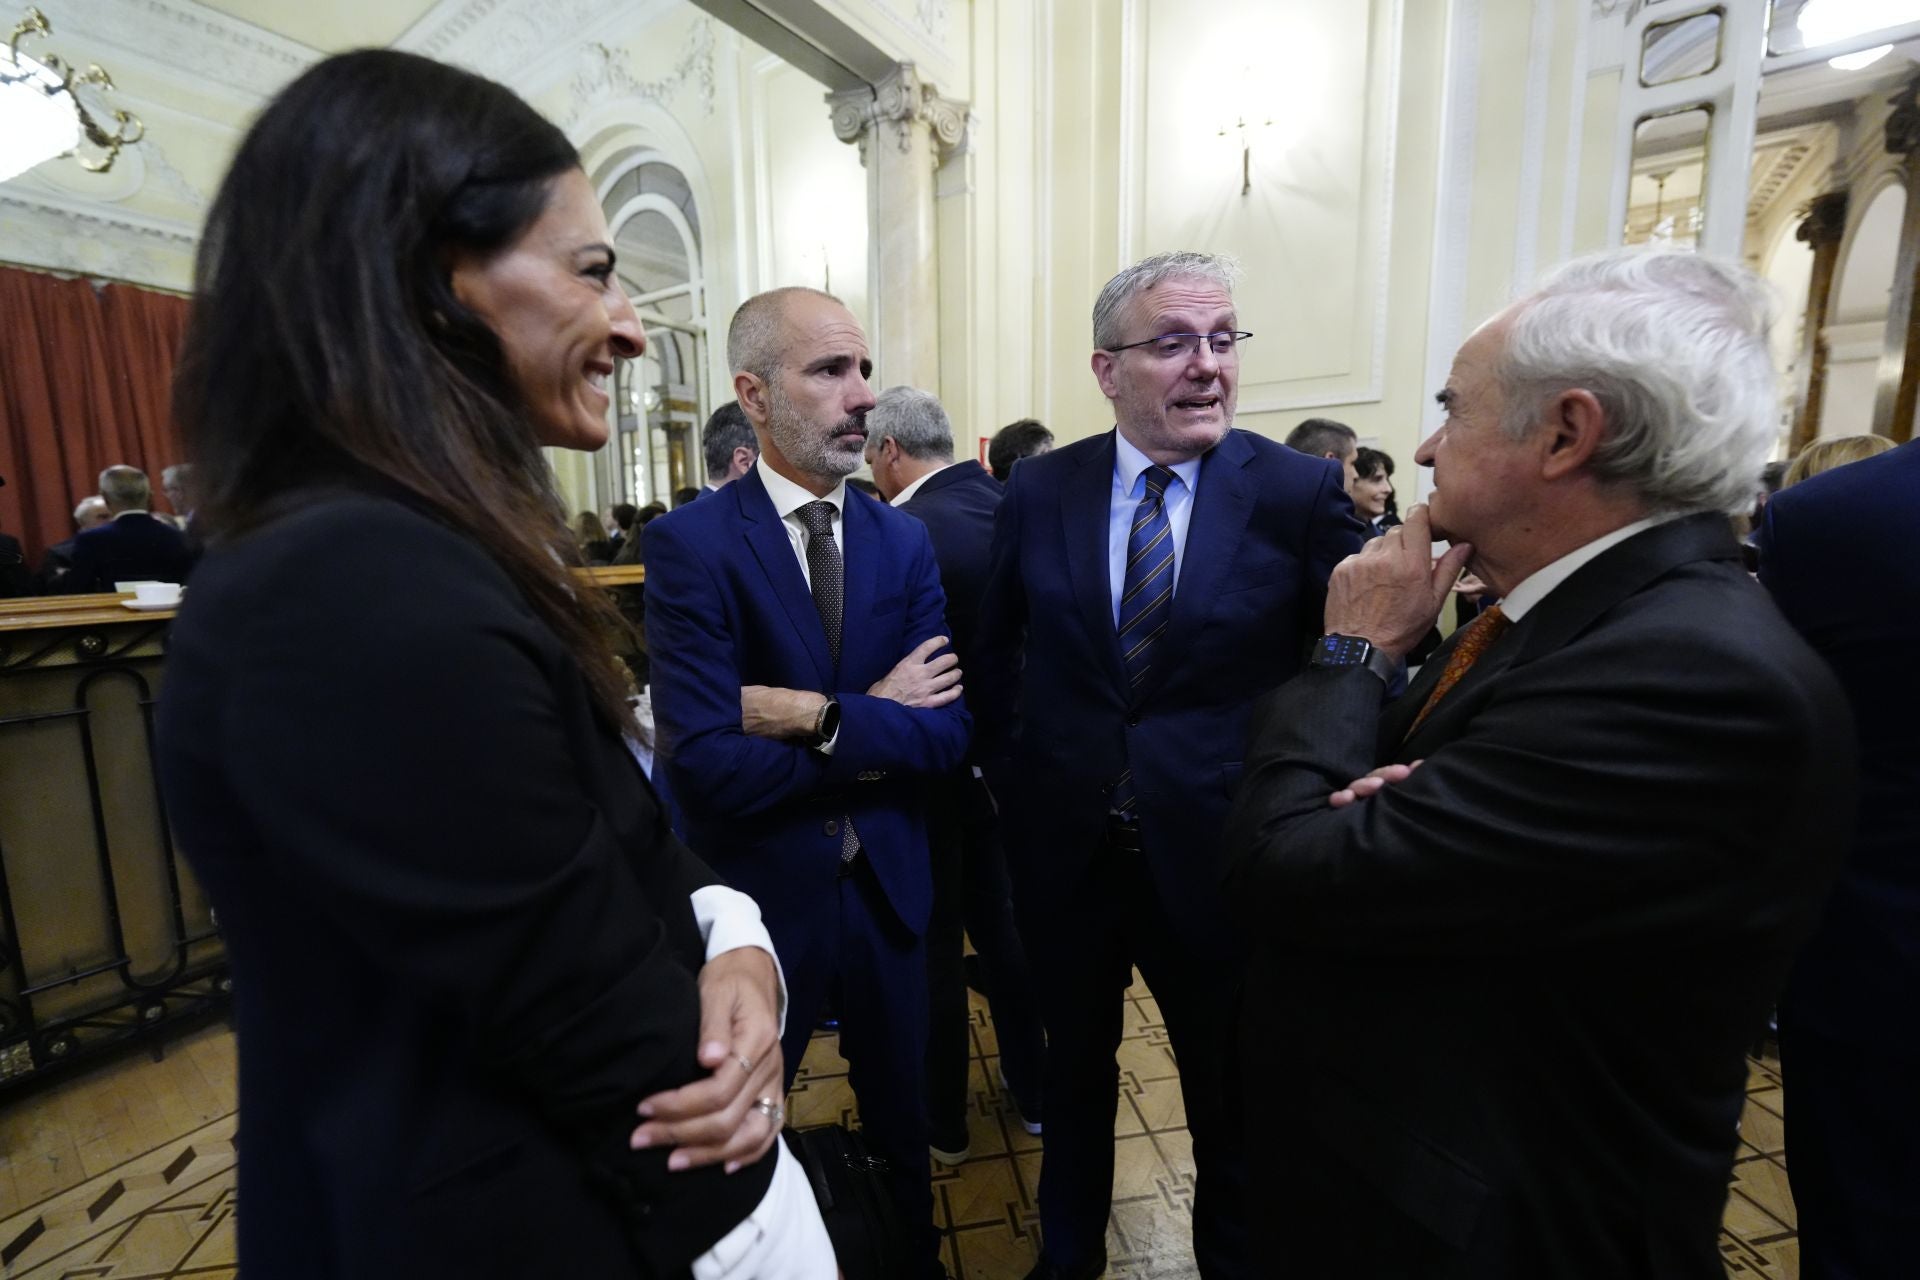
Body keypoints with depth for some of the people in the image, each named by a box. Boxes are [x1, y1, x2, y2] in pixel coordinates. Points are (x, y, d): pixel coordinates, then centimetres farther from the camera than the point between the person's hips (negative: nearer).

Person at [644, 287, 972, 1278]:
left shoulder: (903, 541, -2)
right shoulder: (689, 543, -15)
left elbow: (948, 731, -10)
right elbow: (708, 765, -24)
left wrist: (817, 715, -22)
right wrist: (873, 726, -17)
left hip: (886, 884, 4)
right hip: (760, 892, -3)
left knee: (901, 1118, 26)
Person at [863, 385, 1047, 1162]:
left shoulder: (906, 532, -23)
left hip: (936, 767, -6)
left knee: (934, 942, 13)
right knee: (1002, 919, 23)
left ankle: (942, 1122, 34)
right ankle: (1031, 1088, 42)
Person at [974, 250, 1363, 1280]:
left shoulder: (1300, 492, -10)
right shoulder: (1038, 490, -4)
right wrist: (1013, 775, 5)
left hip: (1219, 852, -2)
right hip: (1063, 846, 3)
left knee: (1231, 1097, 22)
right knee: (1074, 1067, 26)